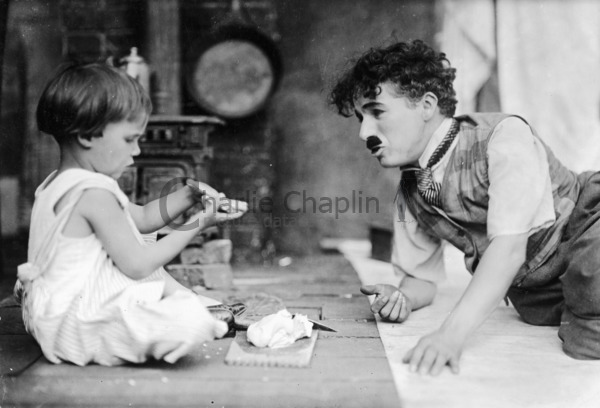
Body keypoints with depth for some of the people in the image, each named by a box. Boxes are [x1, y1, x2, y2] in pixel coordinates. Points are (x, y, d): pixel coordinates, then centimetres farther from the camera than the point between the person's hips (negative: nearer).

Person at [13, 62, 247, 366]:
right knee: (191, 323, -28)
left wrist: (187, 196, 3)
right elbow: (137, 265, -20)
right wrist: (197, 224, -13)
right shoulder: (95, 193, -23)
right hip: (78, 326, -11)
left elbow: (141, 218, 16)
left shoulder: (60, 182, 10)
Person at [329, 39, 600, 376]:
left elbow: (509, 245, -27)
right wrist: (401, 298, -13)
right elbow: (421, 277, 11)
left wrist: (451, 334, -35)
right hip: (536, 294, 4)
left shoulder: (504, 135, -16)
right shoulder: (409, 194, 2)